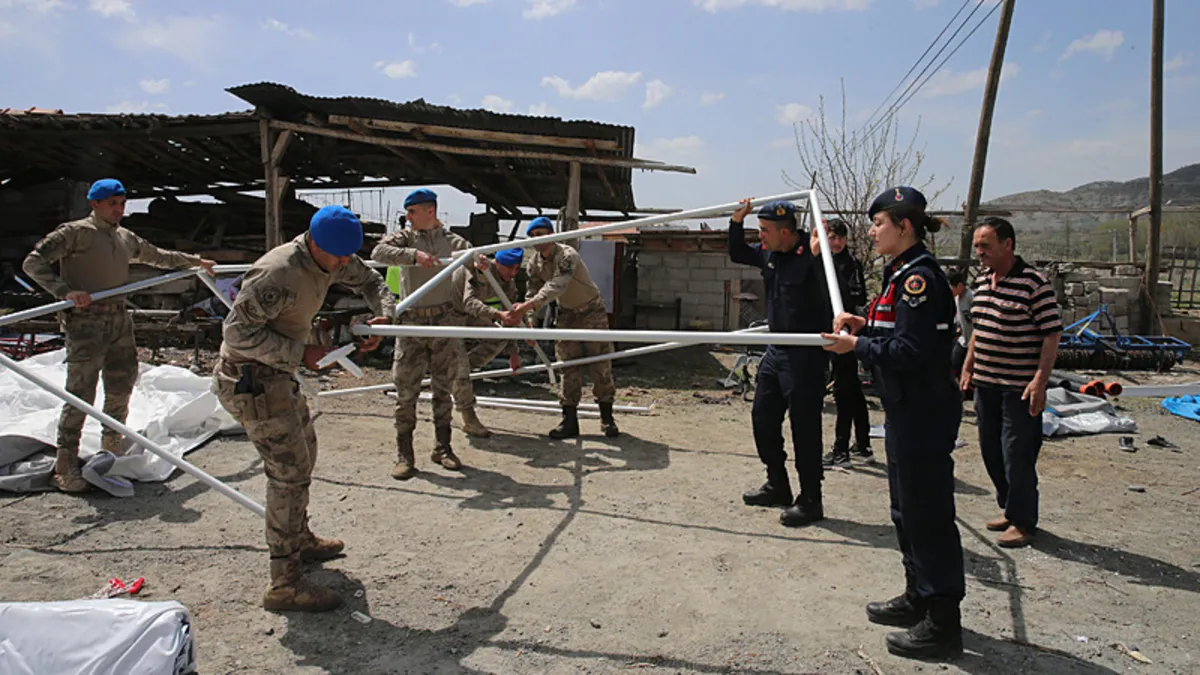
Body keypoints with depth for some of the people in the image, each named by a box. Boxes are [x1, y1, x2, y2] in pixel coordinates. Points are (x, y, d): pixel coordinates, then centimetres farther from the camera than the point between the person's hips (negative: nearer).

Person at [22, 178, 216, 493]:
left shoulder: (125, 238, 16)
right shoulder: (75, 232, -5)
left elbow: (157, 256, 33)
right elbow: (33, 262, -11)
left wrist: (195, 261, 39)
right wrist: (64, 291, -24)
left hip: (120, 320, 7)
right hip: (85, 322, -7)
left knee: (122, 386, 13)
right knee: (81, 393, -8)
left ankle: (112, 444, 32)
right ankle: (65, 465, -1)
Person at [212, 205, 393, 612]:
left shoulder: (331, 258, 0)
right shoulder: (278, 273, -28)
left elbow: (369, 281, 17)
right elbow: (237, 331, -29)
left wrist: (384, 314, -2)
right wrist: (299, 352, -27)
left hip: (278, 374, 10)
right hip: (251, 377, -10)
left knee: (304, 450, 22)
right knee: (289, 470, -11)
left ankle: (300, 540, 42)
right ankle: (285, 584, -4)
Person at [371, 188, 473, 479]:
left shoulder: (453, 241, 8)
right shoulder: (406, 237, 5)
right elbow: (378, 252, -11)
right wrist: (414, 255, -26)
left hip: (445, 320, 1)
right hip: (412, 321, 0)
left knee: (443, 388, 8)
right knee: (406, 390, -1)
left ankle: (443, 448, 20)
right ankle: (404, 455, 8)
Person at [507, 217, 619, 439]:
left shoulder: (567, 256, -28)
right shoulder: (534, 264, -5)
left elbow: (555, 287, -42)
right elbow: (533, 291, -6)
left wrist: (527, 306, -52)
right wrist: (525, 318, -25)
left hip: (592, 311, -5)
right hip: (567, 314, 6)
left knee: (601, 364, -3)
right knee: (568, 366, -1)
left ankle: (607, 418, 6)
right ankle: (570, 420, 1)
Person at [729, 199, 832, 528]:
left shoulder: (810, 256, -19)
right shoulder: (768, 253, 5)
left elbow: (832, 296, -30)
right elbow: (738, 254, 21)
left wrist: (818, 257, -42)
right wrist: (737, 222, 6)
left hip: (806, 355, -9)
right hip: (777, 350, 9)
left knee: (804, 426, -2)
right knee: (763, 417, 15)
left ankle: (810, 500, 11)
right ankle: (777, 485, 31)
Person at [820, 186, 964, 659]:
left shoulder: (919, 278, -18)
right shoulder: (902, 273, 14)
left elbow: (910, 351, -23)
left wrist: (857, 345, -17)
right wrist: (866, 326, 6)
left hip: (924, 413, -11)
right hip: (908, 409, 11)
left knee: (928, 514, -3)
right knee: (907, 508, 20)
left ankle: (944, 624, 9)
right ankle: (918, 598, 35)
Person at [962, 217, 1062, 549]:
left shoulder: (1034, 283, -13)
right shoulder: (982, 280, 10)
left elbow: (1051, 334, -13)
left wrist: (1040, 380, -19)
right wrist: (968, 367, 16)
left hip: (1019, 387, -7)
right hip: (985, 383, 8)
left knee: (1017, 455, -1)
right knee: (991, 451, 15)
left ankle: (1023, 522, 13)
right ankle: (1010, 509, 31)